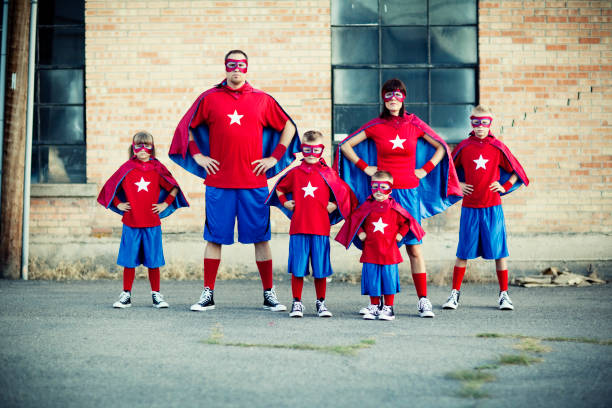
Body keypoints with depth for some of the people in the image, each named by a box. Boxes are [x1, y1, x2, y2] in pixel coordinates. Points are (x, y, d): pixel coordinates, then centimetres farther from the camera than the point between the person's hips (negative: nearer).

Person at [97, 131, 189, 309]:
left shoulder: (157, 169, 4)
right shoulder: (127, 168, 3)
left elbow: (174, 188, 13)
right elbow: (110, 187, 13)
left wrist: (165, 204, 5)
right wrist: (118, 204, 6)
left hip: (152, 223, 0)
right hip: (131, 222, 0)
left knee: (153, 261, 4)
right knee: (129, 261, 4)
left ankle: (156, 295, 13)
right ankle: (126, 295, 12)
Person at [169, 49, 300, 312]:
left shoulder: (262, 100, 8)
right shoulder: (209, 99, 7)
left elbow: (289, 127, 17)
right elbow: (187, 127, 17)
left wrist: (274, 157, 8)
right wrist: (198, 156, 7)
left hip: (253, 182, 0)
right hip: (218, 182, 0)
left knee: (260, 237, 3)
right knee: (214, 238, 3)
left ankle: (269, 294, 11)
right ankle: (208, 295, 11)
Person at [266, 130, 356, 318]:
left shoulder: (328, 173, 4)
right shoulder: (295, 173, 7)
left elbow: (344, 192, 14)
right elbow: (279, 189, 21)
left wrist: (333, 206, 3)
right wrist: (285, 203, 8)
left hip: (320, 228, 0)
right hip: (298, 227, 0)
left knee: (320, 268, 5)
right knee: (297, 267, 1)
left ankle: (320, 302, 18)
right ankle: (297, 303, 11)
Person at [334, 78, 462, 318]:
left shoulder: (414, 124, 4)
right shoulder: (376, 126, 3)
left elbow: (441, 147, 14)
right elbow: (345, 145, 9)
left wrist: (425, 169, 4)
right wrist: (364, 167, 2)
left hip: (409, 192, 0)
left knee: (414, 248, -2)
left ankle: (423, 301, 4)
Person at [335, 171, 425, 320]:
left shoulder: (395, 208, 0)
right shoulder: (367, 206, 2)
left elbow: (407, 222, 11)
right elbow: (354, 219, 13)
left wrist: (400, 234, 1)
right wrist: (360, 233, 3)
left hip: (389, 252, -1)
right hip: (370, 251, 1)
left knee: (389, 279, 2)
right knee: (372, 279, 6)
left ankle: (388, 308, 11)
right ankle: (374, 307, 18)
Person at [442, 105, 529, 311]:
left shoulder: (497, 147, 2)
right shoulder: (464, 147, 3)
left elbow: (516, 170, 11)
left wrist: (505, 187, 0)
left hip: (493, 207, 0)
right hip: (469, 207, 0)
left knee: (499, 251, 2)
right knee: (463, 251, 4)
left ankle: (504, 294, 11)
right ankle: (454, 294, 14)